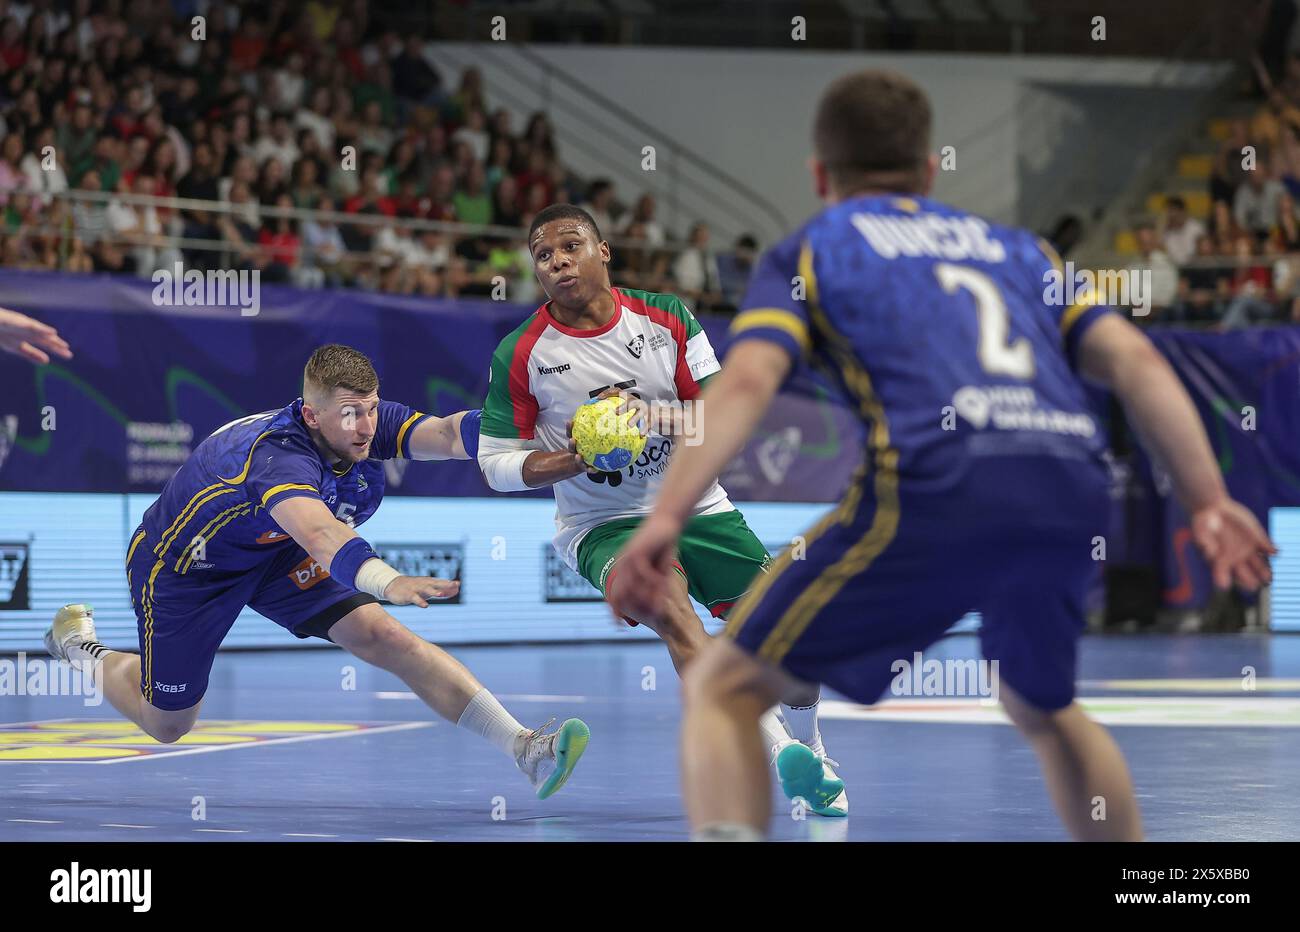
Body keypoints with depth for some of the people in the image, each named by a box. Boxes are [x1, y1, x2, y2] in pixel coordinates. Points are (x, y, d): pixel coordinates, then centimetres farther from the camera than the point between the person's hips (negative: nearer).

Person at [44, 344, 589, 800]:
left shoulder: (369, 423, -21)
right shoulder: (278, 456, -42)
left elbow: (448, 434, -38)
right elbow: (319, 534, -62)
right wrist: (386, 580, -80)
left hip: (274, 554, 5)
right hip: (181, 568, -5)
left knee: (383, 636, -16)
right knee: (167, 725, 11)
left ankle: (523, 748, -20)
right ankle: (77, 644, 39)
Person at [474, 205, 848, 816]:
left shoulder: (667, 319, -3)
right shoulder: (520, 355, -9)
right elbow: (495, 464, -5)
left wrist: (649, 412, -22)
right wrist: (576, 459, -21)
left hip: (695, 507, 3)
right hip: (601, 524, -3)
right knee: (671, 607, -33)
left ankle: (808, 746, 26)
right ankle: (781, 755, -43)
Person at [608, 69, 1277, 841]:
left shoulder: (809, 251, 19)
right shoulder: (1018, 248, 30)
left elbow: (747, 382, 0)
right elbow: (1136, 360, 16)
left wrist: (665, 519, -10)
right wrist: (1209, 501, 10)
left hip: (932, 489, -4)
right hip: (1075, 494, 4)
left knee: (723, 689, 7)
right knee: (1043, 709, 33)